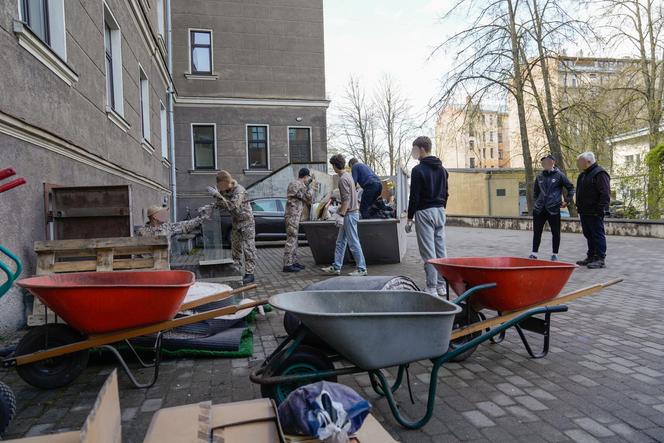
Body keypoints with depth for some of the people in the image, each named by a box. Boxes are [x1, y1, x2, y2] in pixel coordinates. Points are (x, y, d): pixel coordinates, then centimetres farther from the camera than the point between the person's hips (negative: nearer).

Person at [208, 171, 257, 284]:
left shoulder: (239, 190, -23)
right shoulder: (223, 191, 0)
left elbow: (232, 206, -36)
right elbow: (219, 205, 13)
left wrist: (217, 195, -39)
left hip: (246, 222, -8)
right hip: (235, 223, 8)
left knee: (248, 248, -5)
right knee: (235, 247, 12)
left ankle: (249, 273, -2)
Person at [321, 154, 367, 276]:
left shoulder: (343, 179, -15)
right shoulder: (348, 176, 14)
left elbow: (346, 199, -21)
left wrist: (341, 215, -21)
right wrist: (340, 210, 24)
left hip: (349, 214, -10)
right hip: (349, 214, 10)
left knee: (353, 242, -3)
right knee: (340, 242, 12)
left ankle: (362, 269, 4)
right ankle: (336, 267, 18)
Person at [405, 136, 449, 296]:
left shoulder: (418, 170, -10)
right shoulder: (442, 169, 13)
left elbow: (414, 196, -13)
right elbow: (445, 193, 16)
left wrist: (410, 219, -8)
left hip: (425, 212, -8)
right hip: (440, 211, 8)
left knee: (428, 252, -5)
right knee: (441, 249, 10)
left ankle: (432, 288, -3)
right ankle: (442, 285, 17)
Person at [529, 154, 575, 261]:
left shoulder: (559, 175, -1)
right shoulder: (539, 177, 10)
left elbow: (570, 187, 4)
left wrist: (567, 201, -3)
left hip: (553, 209, -3)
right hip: (539, 209, 4)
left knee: (555, 232, 5)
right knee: (537, 232, 5)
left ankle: (555, 254, 15)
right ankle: (534, 253, 12)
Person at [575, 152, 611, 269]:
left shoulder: (600, 173, -12)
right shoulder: (583, 175, 18)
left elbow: (605, 194, -18)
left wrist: (600, 209, -22)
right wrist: (579, 207, 19)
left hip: (594, 212, -10)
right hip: (584, 212, 10)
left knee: (598, 235, -4)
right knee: (588, 235, 14)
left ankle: (600, 259, 1)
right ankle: (591, 257, 23)